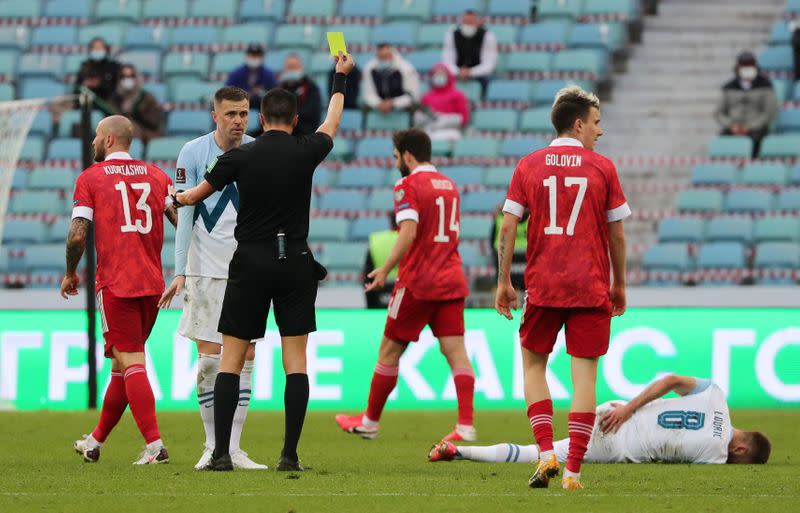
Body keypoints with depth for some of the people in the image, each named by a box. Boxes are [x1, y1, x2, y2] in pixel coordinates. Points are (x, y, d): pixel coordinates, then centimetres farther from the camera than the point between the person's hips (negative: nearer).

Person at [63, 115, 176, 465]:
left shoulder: (90, 178, -1)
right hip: (153, 284, 5)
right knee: (123, 362, 15)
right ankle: (96, 442, 29)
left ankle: (154, 445, -19)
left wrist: (70, 274, 9)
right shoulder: (156, 176, 11)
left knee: (131, 363, -7)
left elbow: (77, 235, -7)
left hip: (115, 284, -5)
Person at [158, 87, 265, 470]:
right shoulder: (192, 153, -2)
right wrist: (180, 272, -8)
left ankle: (234, 449, 3)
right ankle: (212, 446, 4)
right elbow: (185, 215, -2)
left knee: (244, 359, 0)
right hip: (206, 269, -2)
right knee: (210, 357, -4)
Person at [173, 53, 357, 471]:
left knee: (231, 360, 2)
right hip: (295, 263, 1)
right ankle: (290, 454, -3)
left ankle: (221, 453, -5)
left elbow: (196, 195, 8)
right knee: (295, 362, 2)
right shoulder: (306, 152, -1)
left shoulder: (240, 157, -4)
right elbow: (332, 124, 21)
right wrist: (340, 77, 36)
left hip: (251, 264, -1)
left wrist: (175, 199, 32)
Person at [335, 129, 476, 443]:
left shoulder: (408, 186, -10)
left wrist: (385, 270, -18)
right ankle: (466, 425, -12)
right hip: (451, 281, 6)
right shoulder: (449, 185, 15)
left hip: (417, 283, -6)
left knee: (389, 351, 7)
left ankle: (369, 422, 16)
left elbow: (408, 232, -22)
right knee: (455, 351, -1)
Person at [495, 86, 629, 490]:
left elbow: (508, 227, 0)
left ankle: (546, 452, 0)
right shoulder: (602, 168, 1)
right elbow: (617, 233, 4)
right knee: (584, 373, 1)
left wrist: (503, 283, 7)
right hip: (591, 289, -1)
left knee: (533, 363, 16)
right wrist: (619, 285, 15)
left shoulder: (528, 166, 5)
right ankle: (573, 469, -4)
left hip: (542, 286, 1)